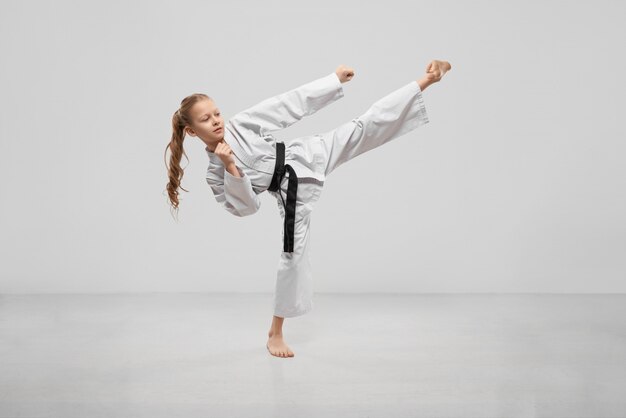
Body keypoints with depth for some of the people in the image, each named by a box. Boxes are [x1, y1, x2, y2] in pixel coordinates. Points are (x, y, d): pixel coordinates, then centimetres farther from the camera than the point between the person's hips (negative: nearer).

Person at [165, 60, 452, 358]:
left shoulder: (239, 124, -6)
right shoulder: (214, 173, -6)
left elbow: (289, 104, -4)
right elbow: (246, 207, -9)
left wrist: (334, 79, -1)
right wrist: (231, 169, -22)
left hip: (308, 154, 1)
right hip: (292, 190, -1)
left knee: (366, 126, -9)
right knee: (293, 255, 2)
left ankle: (426, 81, -5)